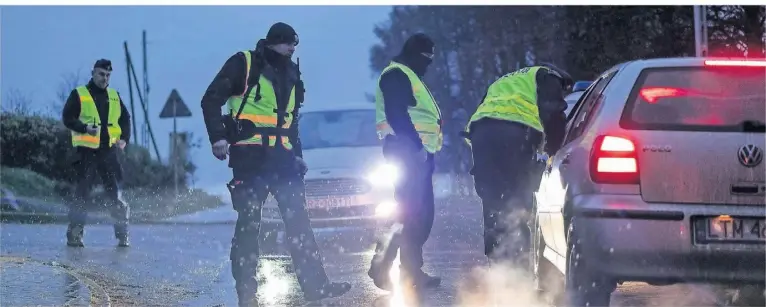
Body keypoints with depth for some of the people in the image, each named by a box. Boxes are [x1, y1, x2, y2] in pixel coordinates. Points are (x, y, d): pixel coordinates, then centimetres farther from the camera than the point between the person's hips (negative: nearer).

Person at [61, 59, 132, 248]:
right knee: (82, 194, -3)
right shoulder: (78, 95, 3)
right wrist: (85, 128, -21)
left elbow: (125, 118, 21)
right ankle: (74, 234, 3)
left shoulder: (114, 96, 16)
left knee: (115, 193, 1)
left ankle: (123, 235, 6)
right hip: (86, 150, -4)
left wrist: (124, 138, 3)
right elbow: (67, 117, -5)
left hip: (109, 150, 4)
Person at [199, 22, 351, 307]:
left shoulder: (290, 74, 18)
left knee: (298, 219, 2)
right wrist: (218, 137, -16)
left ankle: (315, 283, 2)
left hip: (282, 156, 6)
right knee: (249, 222, -6)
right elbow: (211, 100, -6)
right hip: (249, 155, -6)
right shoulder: (243, 64, -3)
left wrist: (297, 153, 18)